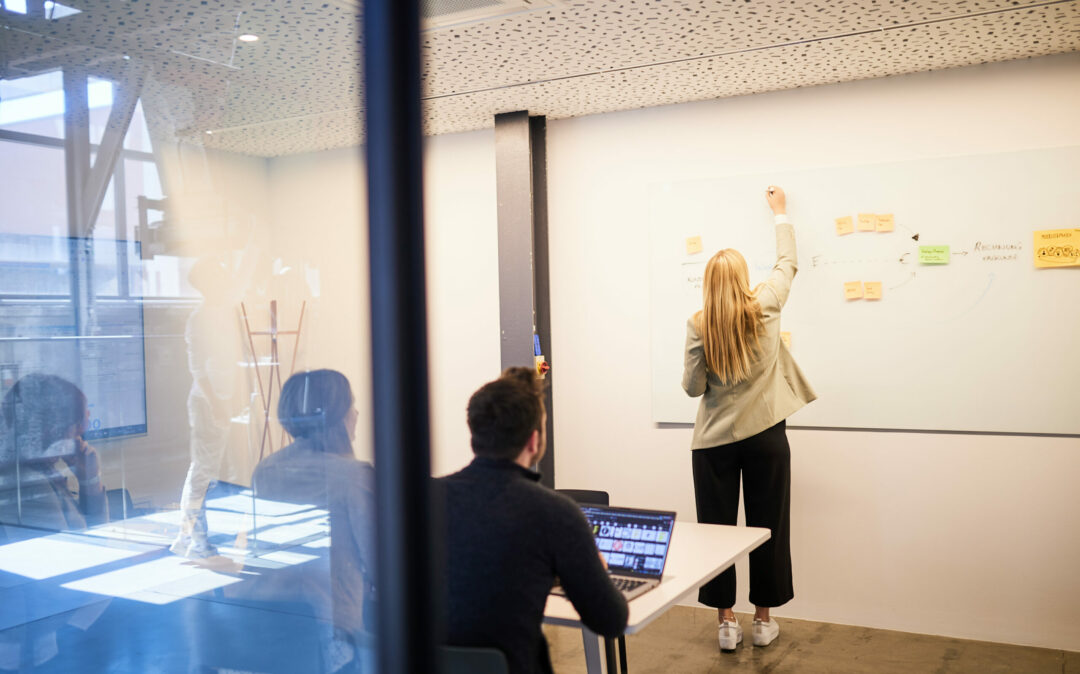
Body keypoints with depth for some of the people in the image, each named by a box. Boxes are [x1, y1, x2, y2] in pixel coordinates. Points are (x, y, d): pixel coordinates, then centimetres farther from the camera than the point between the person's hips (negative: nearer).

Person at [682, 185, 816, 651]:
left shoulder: (698, 325, -8)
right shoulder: (765, 309, -5)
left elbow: (692, 387, -4)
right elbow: (786, 263, 14)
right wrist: (781, 213, 26)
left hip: (715, 440, 0)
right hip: (765, 437, 1)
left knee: (717, 527, 8)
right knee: (767, 526, 11)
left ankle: (726, 622, 15)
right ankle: (763, 620, 20)